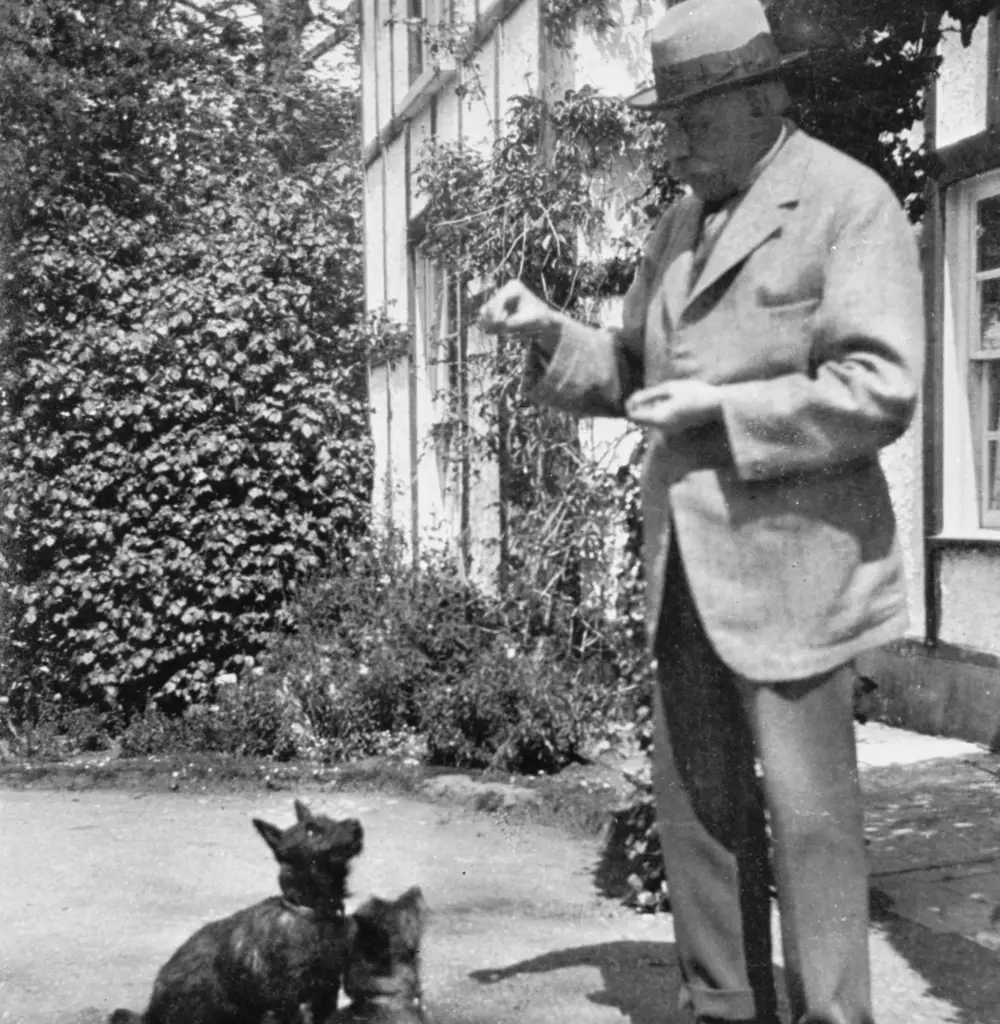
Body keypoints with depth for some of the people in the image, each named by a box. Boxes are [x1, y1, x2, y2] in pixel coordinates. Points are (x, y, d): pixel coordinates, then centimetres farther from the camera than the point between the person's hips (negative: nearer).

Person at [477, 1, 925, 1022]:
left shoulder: (848, 201, -6)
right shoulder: (677, 228, 15)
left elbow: (879, 389, -14)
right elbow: (630, 374, 20)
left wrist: (720, 408, -17)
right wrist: (551, 335, 3)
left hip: (790, 559, -7)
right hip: (686, 564, 7)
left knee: (807, 811, 0)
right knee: (696, 804, 11)